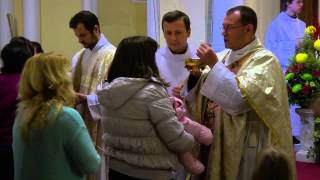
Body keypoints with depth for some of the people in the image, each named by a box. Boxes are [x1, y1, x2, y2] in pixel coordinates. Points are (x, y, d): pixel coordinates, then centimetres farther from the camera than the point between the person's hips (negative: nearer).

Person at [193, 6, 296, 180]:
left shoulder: (264, 60, -12)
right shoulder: (224, 57, 9)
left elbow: (241, 97, -26)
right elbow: (204, 94, 14)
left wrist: (214, 64, -24)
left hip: (250, 141, -6)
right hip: (225, 138, 6)